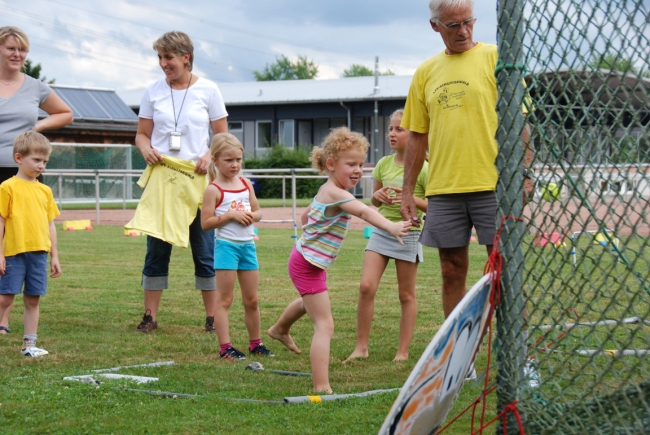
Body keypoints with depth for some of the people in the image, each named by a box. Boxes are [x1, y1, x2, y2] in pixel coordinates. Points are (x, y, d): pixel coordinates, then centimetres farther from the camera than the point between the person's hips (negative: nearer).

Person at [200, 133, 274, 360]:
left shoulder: (246, 184, 9)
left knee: (252, 300, 13)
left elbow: (257, 211, 17)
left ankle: (255, 343, 25)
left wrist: (252, 216, -6)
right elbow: (205, 223, -12)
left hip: (248, 245, 6)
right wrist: (231, 215, -20)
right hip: (226, 245, -6)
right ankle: (225, 348, -1)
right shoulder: (214, 190, -8)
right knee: (224, 300, -2)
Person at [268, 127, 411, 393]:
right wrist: (390, 227, -60)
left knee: (309, 302, 40)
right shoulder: (336, 194, -27)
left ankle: (280, 329, 68)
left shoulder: (325, 191, 4)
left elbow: (305, 216, 20)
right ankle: (322, 388, -22)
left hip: (305, 258, 11)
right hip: (309, 264, -11)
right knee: (324, 326, -16)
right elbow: (364, 212, -46)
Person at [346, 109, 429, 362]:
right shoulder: (384, 164, 6)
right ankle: (361, 347, 1)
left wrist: (411, 199, -22)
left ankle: (403, 351, 14)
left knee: (406, 294, 5)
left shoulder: (422, 168, -8)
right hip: (381, 230, 4)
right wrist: (379, 196, -5)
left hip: (408, 234, -4)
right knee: (366, 287, -7)